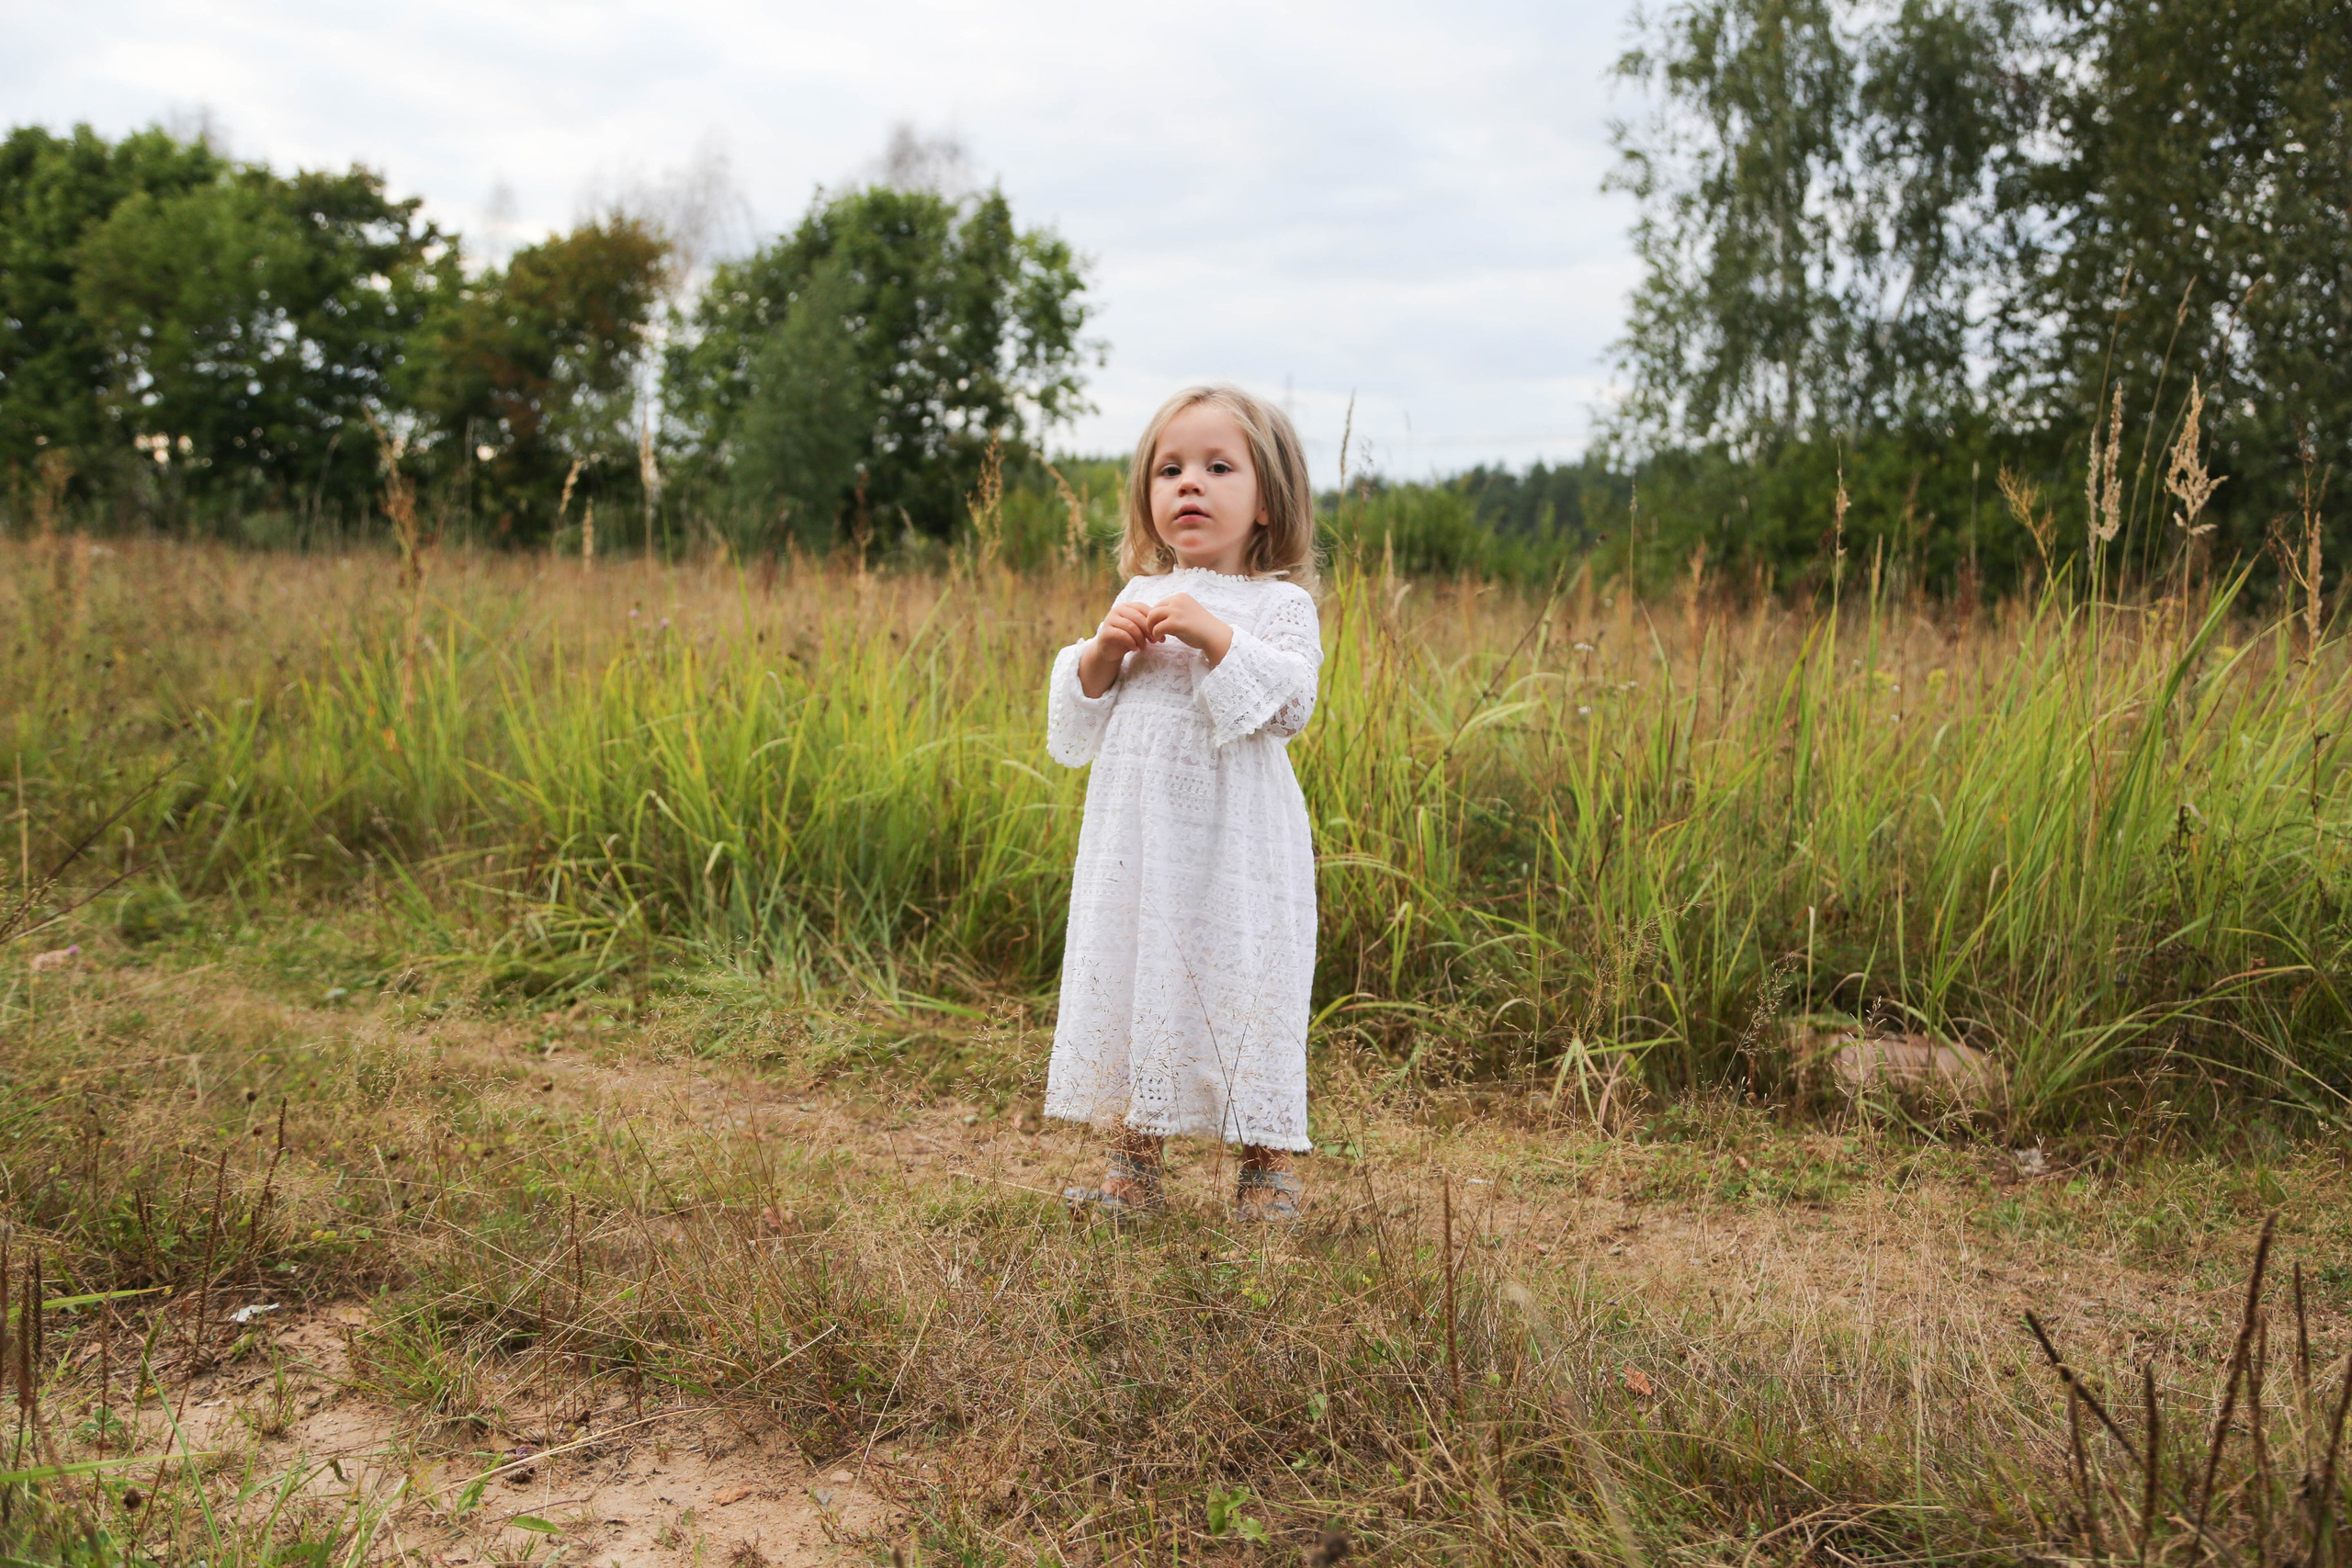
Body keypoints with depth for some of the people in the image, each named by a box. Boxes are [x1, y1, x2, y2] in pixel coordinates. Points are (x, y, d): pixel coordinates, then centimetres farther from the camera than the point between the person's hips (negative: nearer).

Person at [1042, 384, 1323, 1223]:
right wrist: (1102, 652, -6)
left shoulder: (1279, 603, -1)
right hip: (1135, 837, 5)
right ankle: (1133, 1158, 21)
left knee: (1242, 985, 0)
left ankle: (1269, 1160, 16)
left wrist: (1215, 635, -20)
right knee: (1130, 978, 9)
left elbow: (1290, 704, -15)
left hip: (1236, 845, -4)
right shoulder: (1137, 598, 12)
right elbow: (1080, 714, 13)